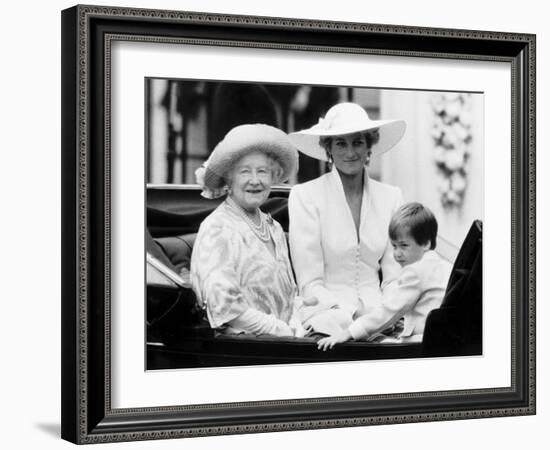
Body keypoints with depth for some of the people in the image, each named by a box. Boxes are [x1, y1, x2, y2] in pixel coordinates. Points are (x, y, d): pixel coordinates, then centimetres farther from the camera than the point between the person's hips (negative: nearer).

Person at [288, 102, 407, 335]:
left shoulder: (390, 197, 11)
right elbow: (310, 284, -5)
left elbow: (395, 277, 9)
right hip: (326, 311, -3)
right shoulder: (304, 196, -1)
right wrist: (353, 314, -19)